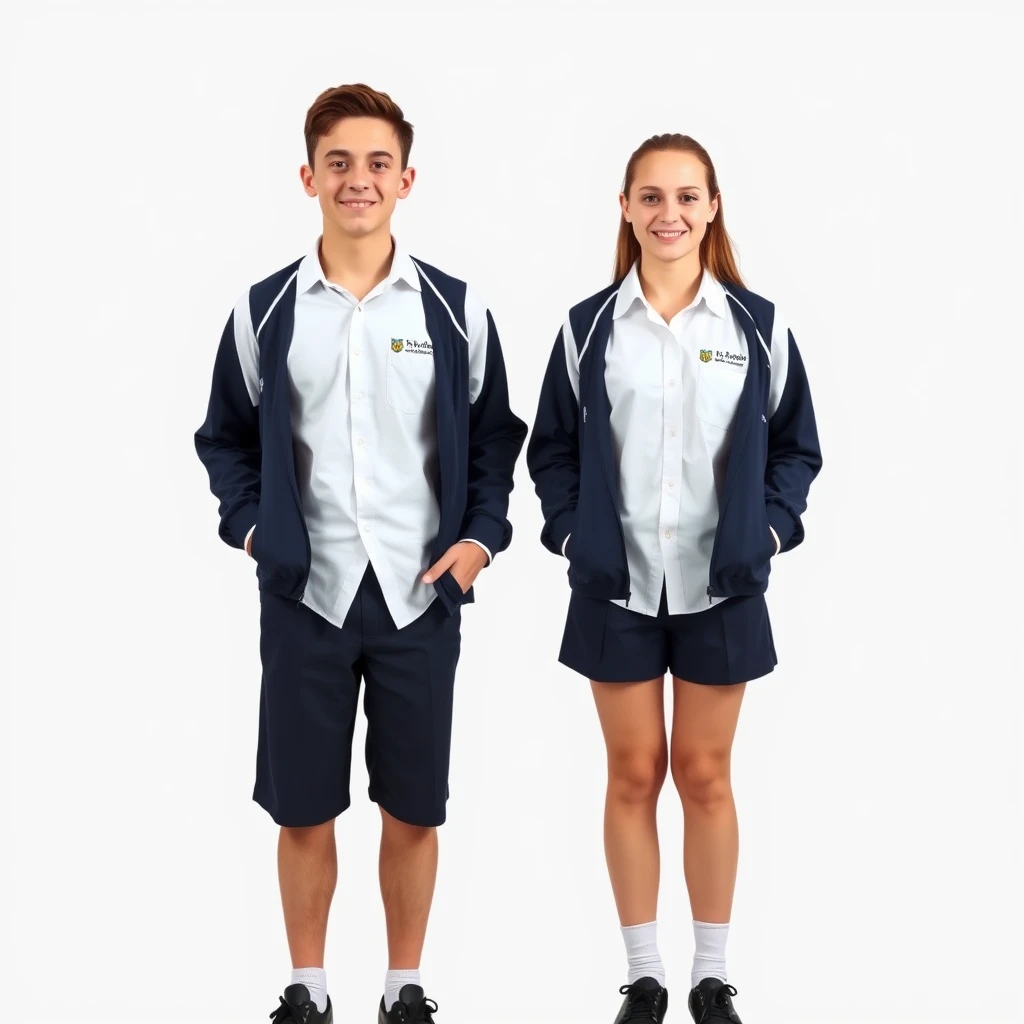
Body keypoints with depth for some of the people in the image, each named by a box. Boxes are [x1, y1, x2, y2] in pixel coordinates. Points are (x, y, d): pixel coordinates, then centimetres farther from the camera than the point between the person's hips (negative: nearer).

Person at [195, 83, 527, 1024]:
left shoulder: (456, 310, 2)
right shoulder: (264, 310, 2)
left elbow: (495, 435, 9)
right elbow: (226, 437, 11)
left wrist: (480, 536, -2)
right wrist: (250, 526, -2)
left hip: (421, 593, 0)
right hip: (304, 592, 0)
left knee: (413, 808, 8)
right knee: (304, 808, 8)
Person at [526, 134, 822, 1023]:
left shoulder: (759, 326, 0)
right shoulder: (588, 327, 1)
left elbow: (796, 447, 7)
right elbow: (552, 449, 7)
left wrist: (769, 531, -5)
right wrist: (570, 533, -4)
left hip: (720, 585, 0)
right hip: (617, 585, 1)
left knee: (705, 776, 7)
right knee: (634, 774, 7)